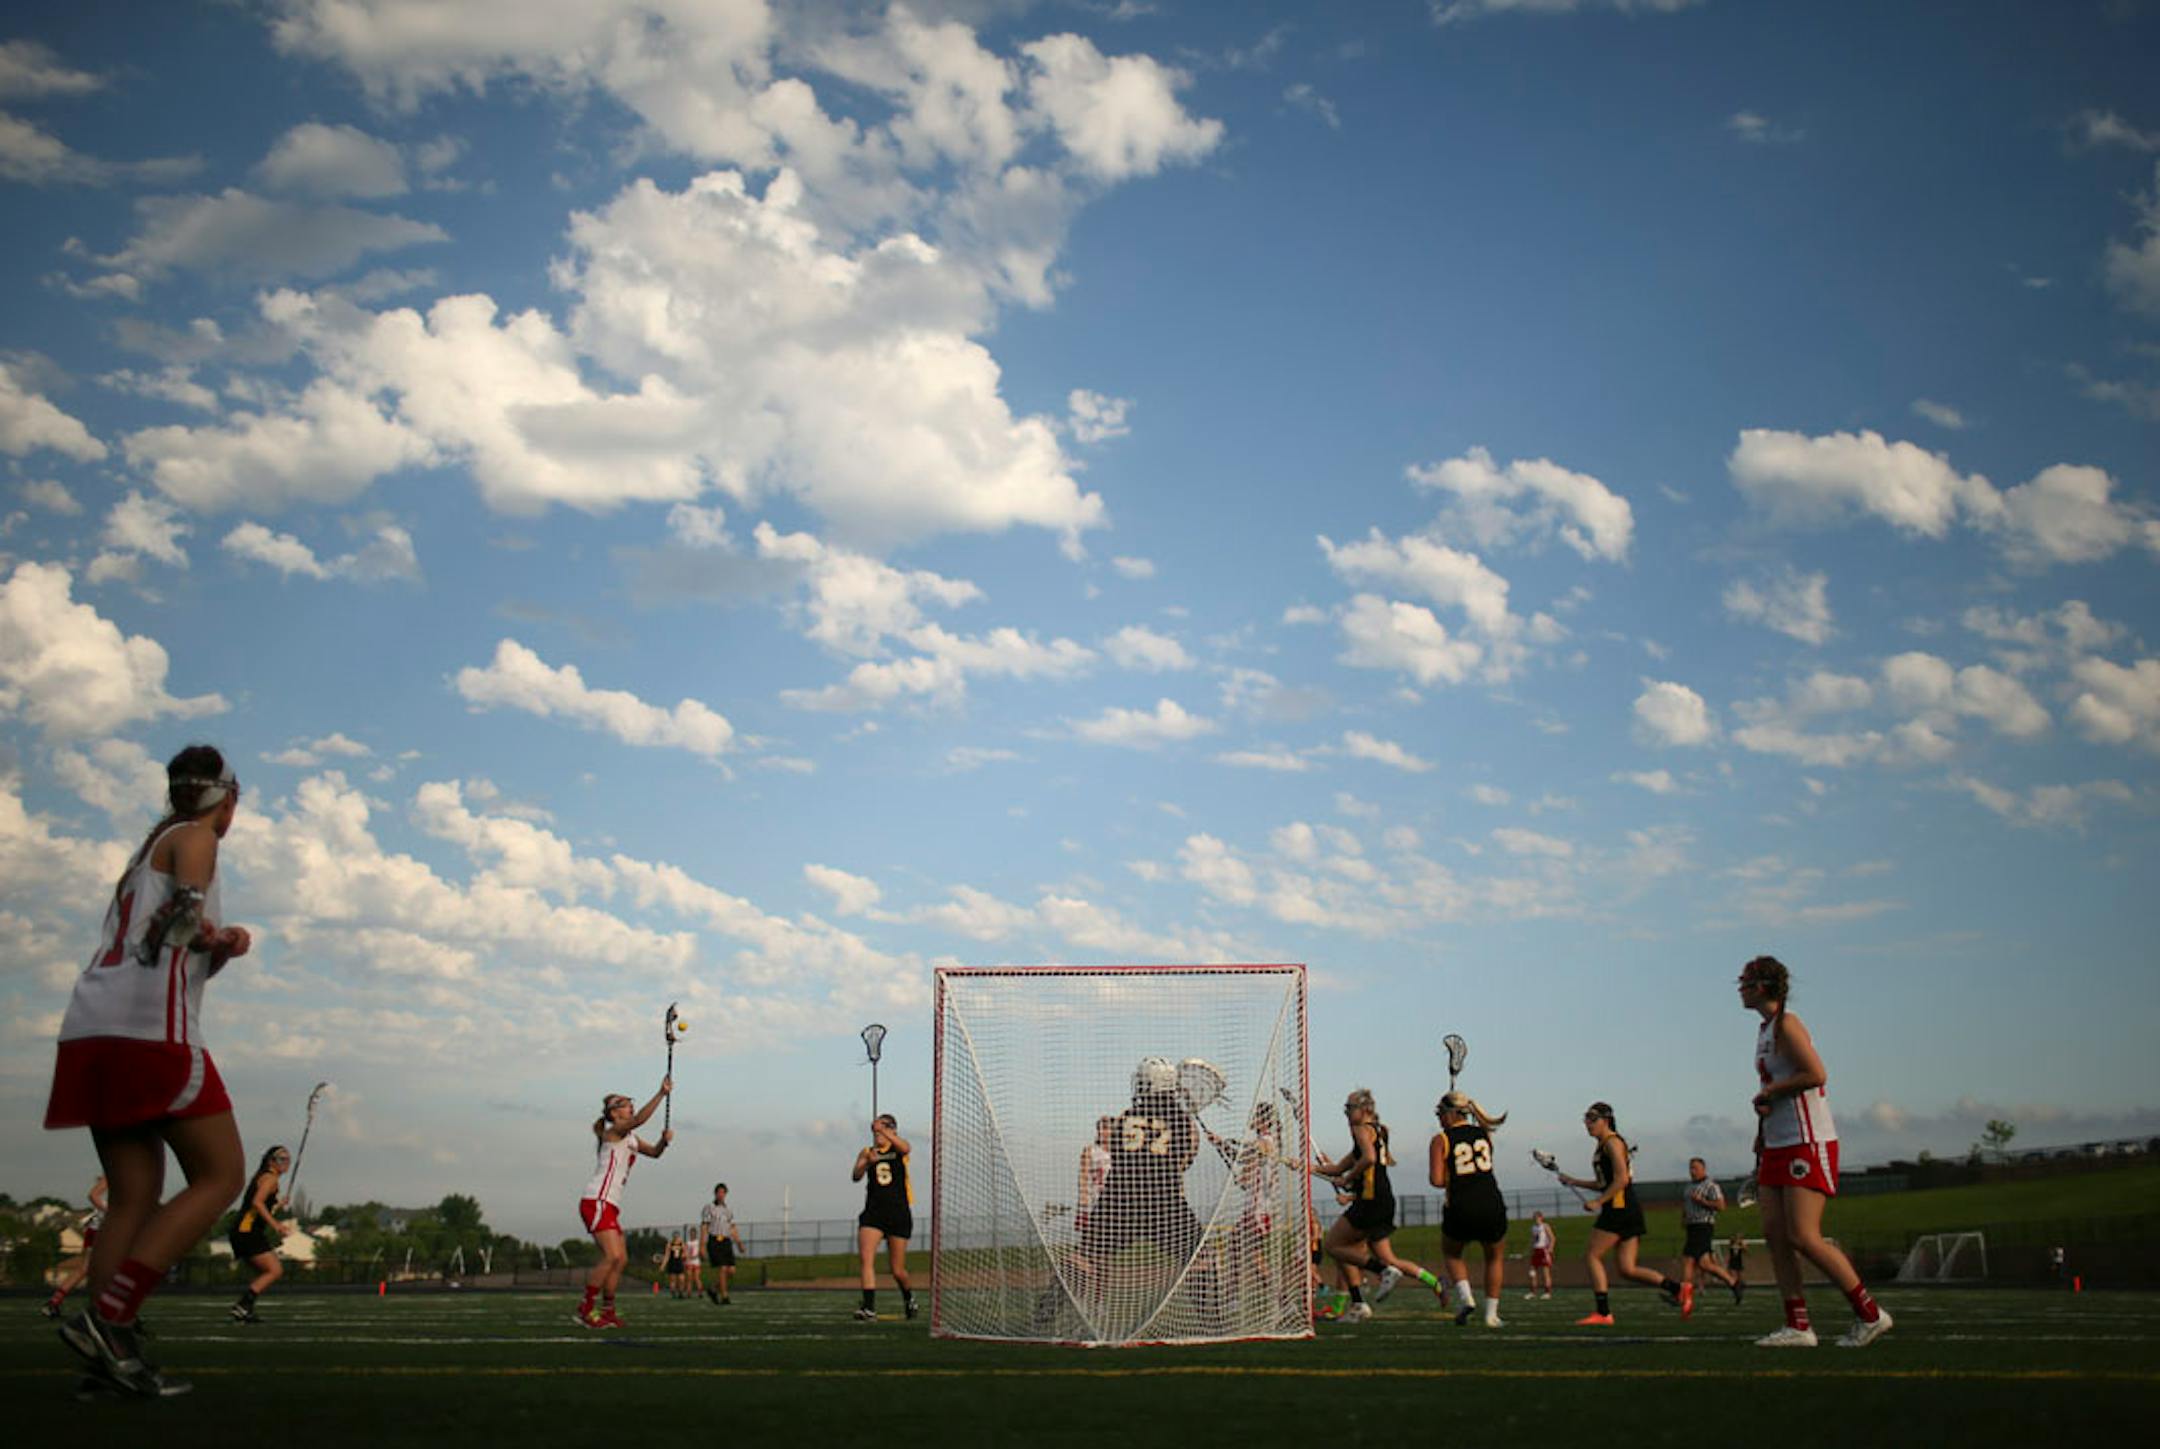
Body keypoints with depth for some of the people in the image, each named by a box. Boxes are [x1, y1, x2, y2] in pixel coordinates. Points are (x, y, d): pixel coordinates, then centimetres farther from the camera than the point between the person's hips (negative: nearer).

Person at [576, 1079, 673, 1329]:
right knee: (613, 1256, -18)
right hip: (596, 1202, -10)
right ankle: (585, 1308, -12)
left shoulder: (631, 1138, 21)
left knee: (621, 1259, 5)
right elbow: (639, 1119, -24)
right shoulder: (612, 1132, -7)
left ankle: (608, 1312, 10)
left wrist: (664, 1140, 1)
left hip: (609, 1207, 10)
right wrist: (662, 1093, -29)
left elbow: (654, 1152, 23)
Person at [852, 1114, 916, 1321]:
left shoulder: (899, 1149, 2)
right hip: (872, 1212, 2)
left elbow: (904, 1147, -24)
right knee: (866, 1259, -18)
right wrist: (868, 1162, -28)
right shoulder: (867, 1152, 8)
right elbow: (856, 1176, -8)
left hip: (898, 1213, -2)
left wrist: (884, 1131, -39)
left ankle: (908, 1298, 34)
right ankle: (869, 1308, -20)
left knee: (897, 1269, 5)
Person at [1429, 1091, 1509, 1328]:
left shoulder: (1440, 1141, -2)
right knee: (1495, 1257, 26)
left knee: (1451, 1253, 27)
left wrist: (1451, 1181, 10)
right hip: (1491, 1206, 2)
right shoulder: (1484, 1134, 10)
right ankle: (1491, 1313, 19)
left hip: (1460, 1210, -2)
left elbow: (1437, 1180, -9)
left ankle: (1465, 1296, 5)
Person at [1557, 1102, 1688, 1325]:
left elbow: (1621, 1179, -17)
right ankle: (1679, 1289, 0)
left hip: (1621, 1208, -9)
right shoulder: (1603, 1146, 22)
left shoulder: (1613, 1142, -8)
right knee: (1627, 1269, 3)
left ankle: (1603, 1313, -6)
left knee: (1592, 1257, -6)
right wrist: (1574, 1181, 24)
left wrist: (1597, 1202, -18)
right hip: (1620, 1209, 9)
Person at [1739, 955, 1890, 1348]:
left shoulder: (1786, 1024, -11)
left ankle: (1870, 1314, -1)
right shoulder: (1765, 1029, 17)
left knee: (1804, 1238, -12)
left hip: (1809, 1144, -10)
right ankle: (1798, 1326, 2)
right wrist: (1763, 1113, 9)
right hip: (1777, 1146, 10)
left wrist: (1769, 1091, -12)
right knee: (1775, 1233, 1)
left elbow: (1816, 1073, -22)